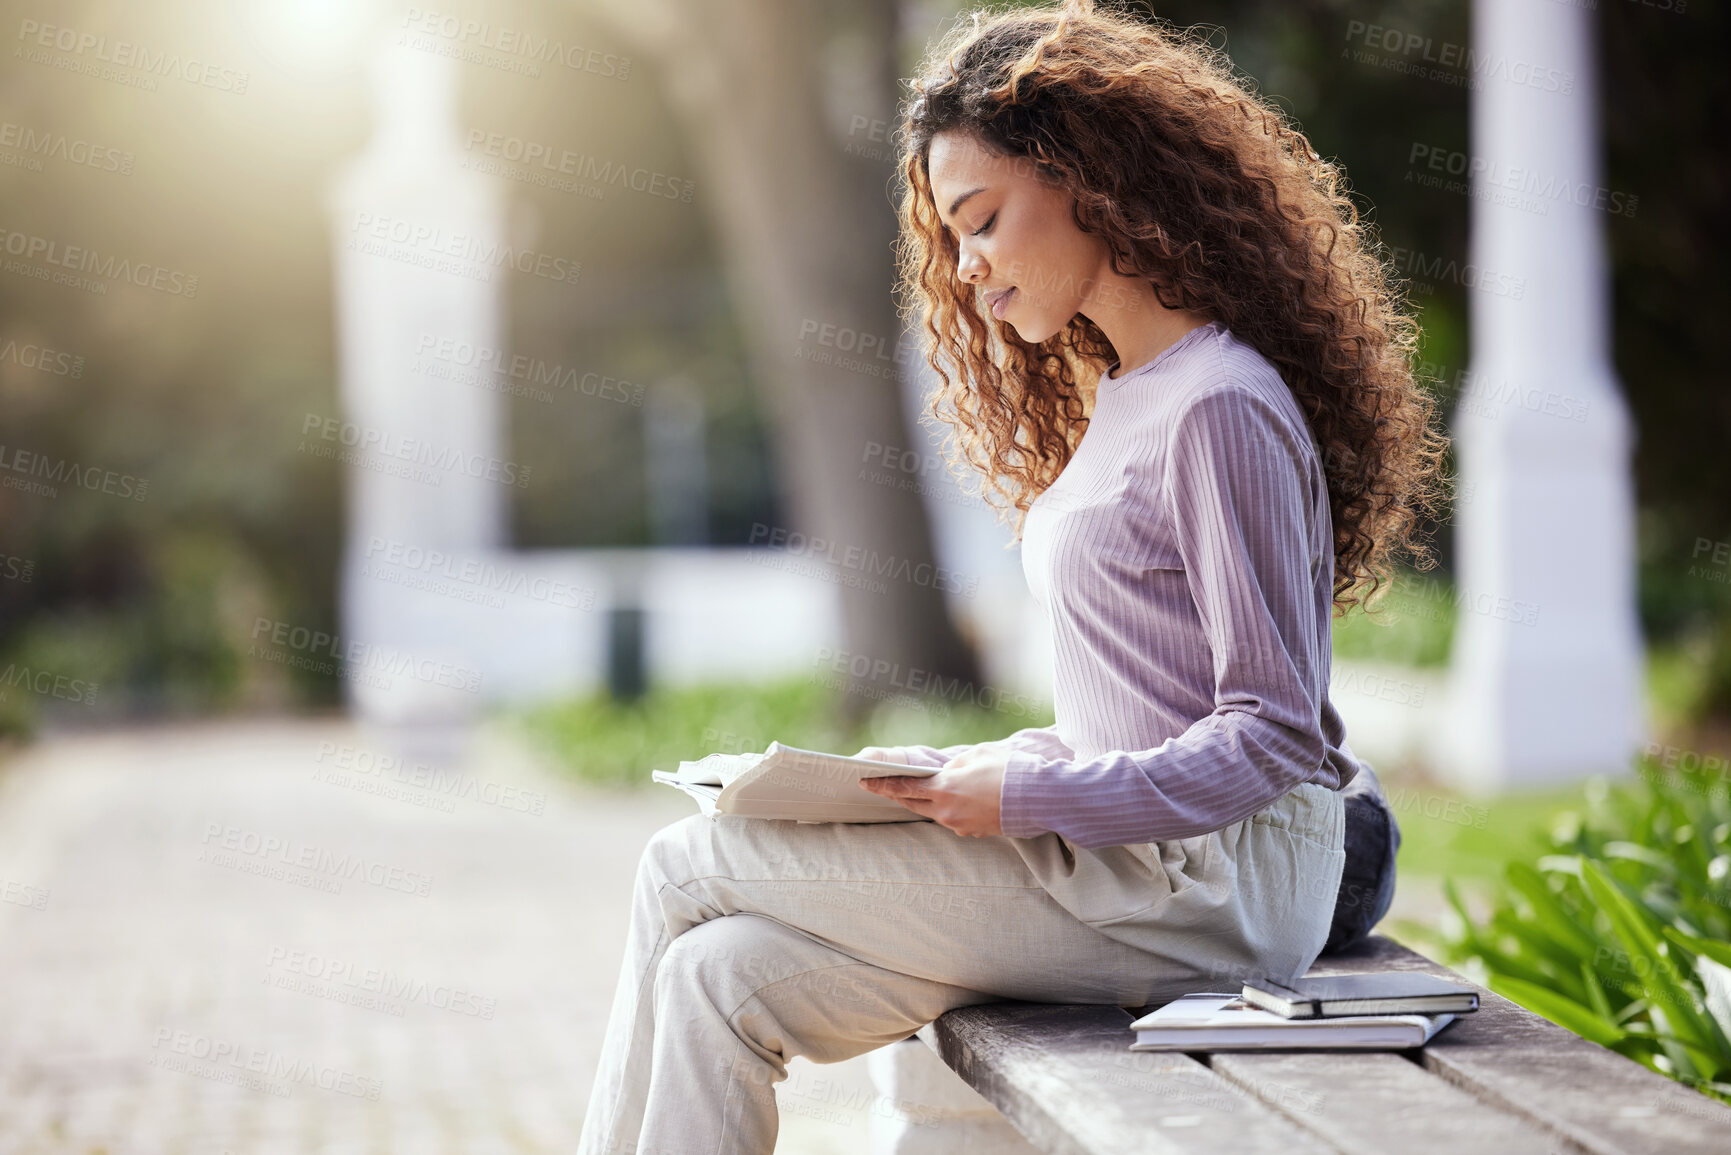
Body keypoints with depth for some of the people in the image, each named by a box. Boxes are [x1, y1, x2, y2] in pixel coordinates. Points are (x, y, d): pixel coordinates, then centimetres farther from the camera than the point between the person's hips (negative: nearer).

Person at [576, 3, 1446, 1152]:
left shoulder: (1221, 408, -14)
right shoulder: (1116, 401, 16)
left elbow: (1274, 734, -17)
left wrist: (1030, 798, -18)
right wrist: (977, 768, 4)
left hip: (1210, 885, -8)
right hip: (1135, 854, 8)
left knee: (685, 868, -8)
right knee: (717, 979, -7)